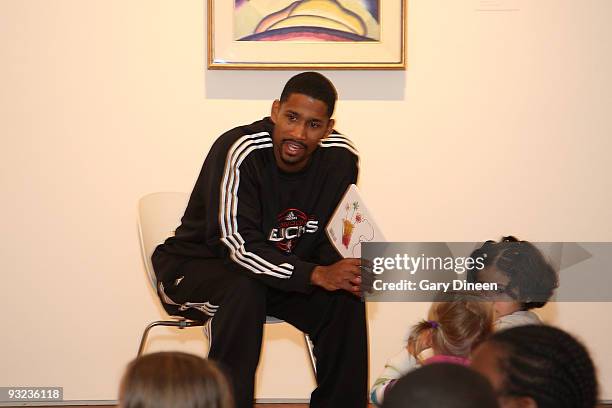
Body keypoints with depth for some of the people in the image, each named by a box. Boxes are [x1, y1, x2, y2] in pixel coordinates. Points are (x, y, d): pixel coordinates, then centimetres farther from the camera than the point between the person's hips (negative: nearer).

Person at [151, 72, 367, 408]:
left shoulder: (341, 158, -10)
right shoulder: (240, 150, -28)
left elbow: (330, 239, 0)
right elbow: (238, 245, -31)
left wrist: (349, 268, -25)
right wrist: (316, 275, -39)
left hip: (280, 271, 5)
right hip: (193, 268, -5)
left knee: (347, 296, -17)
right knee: (244, 290, -36)